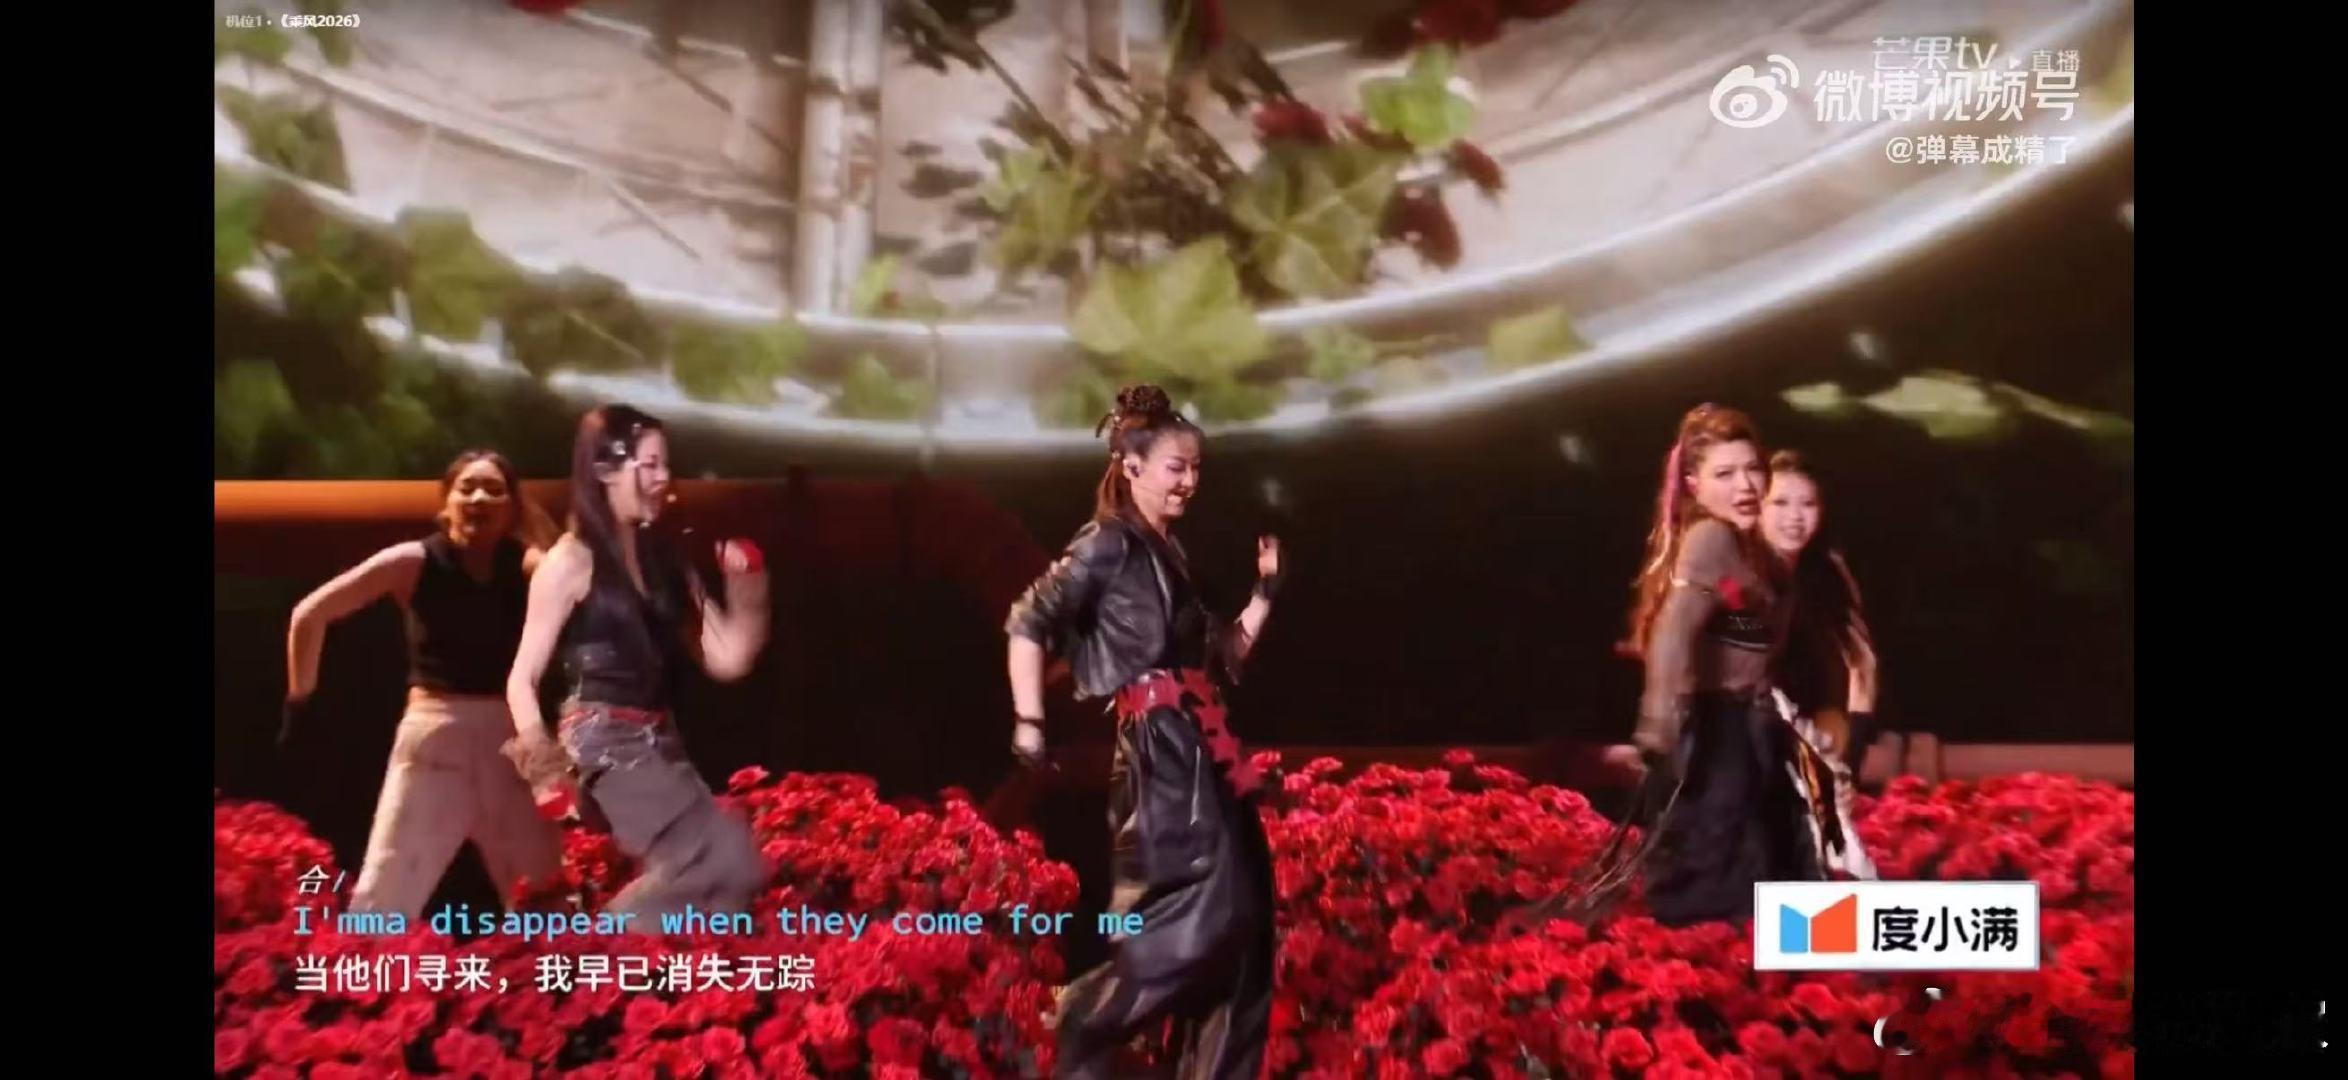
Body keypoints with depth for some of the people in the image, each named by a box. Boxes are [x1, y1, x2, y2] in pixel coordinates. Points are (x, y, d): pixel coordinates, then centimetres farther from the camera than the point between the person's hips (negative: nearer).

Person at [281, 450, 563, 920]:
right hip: (434, 734, -2)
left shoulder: (528, 565, 0)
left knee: (551, 899, 9)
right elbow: (310, 615, -1)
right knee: (383, 898, -3)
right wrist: (299, 703, -1)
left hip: (510, 738, 2)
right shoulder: (415, 562, -4)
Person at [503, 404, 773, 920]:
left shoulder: (663, 560, 15)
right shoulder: (571, 562, -4)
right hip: (606, 743, -7)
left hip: (660, 744, 7)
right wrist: (540, 755, -22)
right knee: (728, 861, -18)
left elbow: (728, 658, 12)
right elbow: (522, 678, -6)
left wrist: (745, 589, -3)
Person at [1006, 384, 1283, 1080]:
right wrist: (1029, 722, -15)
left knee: (1240, 918, 6)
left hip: (1198, 747, 9)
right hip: (1158, 744, -9)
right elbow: (1028, 622, -10)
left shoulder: (1168, 555, 19)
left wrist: (1265, 592, 13)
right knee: (1203, 908, -15)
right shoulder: (1108, 543, -5)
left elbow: (1222, 660, 20)